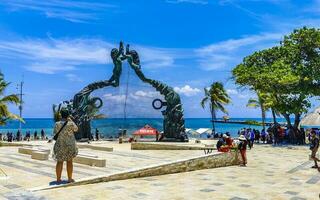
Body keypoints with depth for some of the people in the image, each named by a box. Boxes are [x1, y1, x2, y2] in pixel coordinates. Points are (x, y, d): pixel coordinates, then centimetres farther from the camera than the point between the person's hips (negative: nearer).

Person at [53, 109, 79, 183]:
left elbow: (55, 133, 7)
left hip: (60, 145, 1)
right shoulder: (71, 124, -11)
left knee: (59, 162, 9)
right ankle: (70, 178, 14)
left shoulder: (57, 124, -6)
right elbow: (76, 129, 8)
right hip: (70, 145, -1)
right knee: (69, 162, 8)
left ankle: (58, 179, 13)